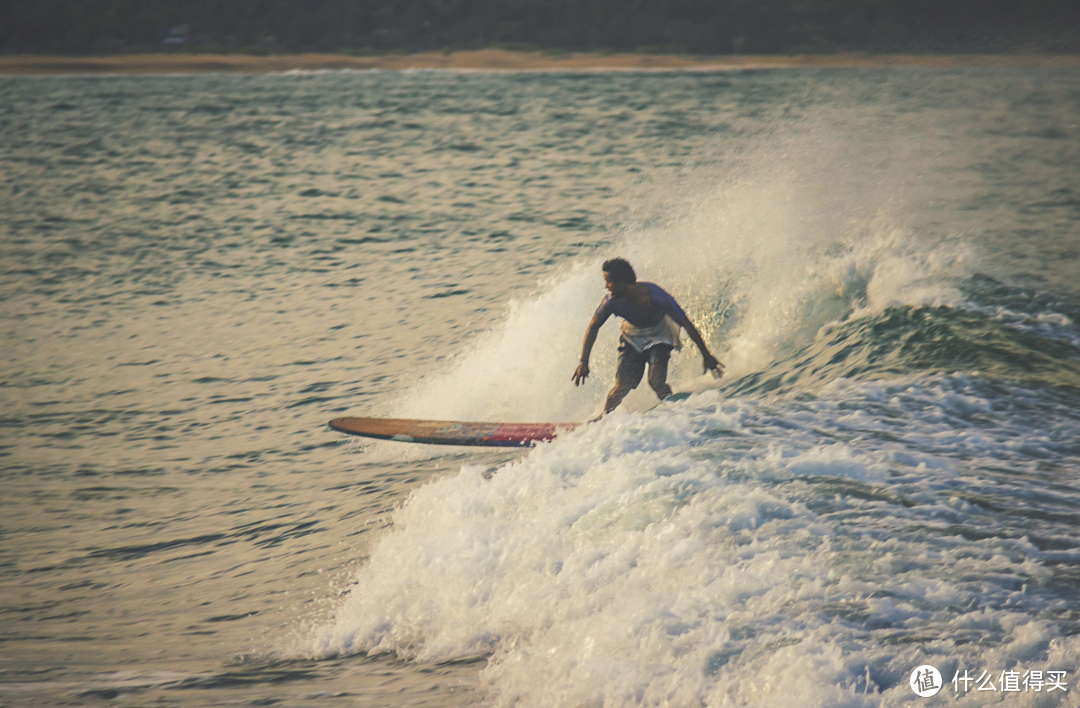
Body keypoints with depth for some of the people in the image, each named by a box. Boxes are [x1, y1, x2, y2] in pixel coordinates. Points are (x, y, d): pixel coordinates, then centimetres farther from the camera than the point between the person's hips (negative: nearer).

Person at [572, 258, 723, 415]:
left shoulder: (656, 297, -37)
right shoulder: (612, 301, -30)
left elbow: (686, 324, -26)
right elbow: (594, 327, -11)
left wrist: (707, 355, -21)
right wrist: (583, 361, -12)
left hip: (659, 337, -2)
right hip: (632, 338, 2)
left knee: (656, 382, -19)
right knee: (622, 387, -12)